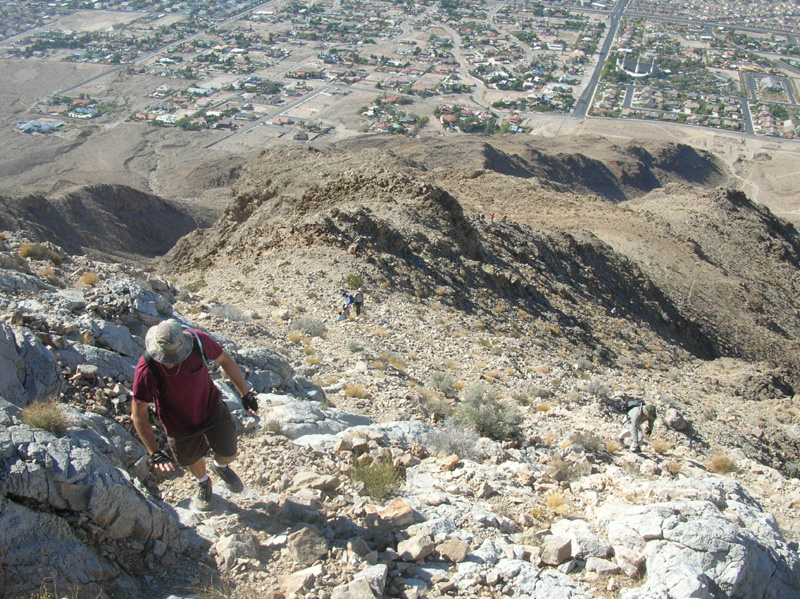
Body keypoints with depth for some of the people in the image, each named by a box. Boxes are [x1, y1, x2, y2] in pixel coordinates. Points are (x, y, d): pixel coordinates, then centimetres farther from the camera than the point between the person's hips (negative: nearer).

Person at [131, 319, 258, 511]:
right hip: (180, 424, -1)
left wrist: (245, 393, -1)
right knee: (193, 461, 23)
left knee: (229, 455, 13)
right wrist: (154, 452, -27)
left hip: (213, 409, 1)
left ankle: (220, 466, 53)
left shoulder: (198, 340, -29)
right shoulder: (145, 370, -35)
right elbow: (138, 414, -23)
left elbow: (225, 360, -8)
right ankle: (203, 484, 60)